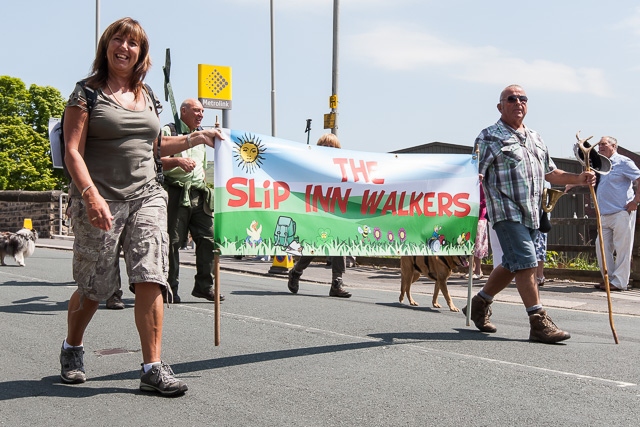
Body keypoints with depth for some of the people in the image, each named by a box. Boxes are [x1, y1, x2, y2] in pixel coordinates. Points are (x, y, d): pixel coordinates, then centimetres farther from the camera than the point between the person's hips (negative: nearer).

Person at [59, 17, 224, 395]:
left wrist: (196, 138, 20)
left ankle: (153, 368, -6)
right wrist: (91, 194, -23)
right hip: (99, 199, -4)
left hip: (146, 196, 4)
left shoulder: (146, 96, 16)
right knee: (95, 286, 5)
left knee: (150, 279, -9)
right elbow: (73, 151, -9)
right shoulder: (87, 92, -1)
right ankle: (72, 349, 33)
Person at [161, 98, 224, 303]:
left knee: (209, 238, -2)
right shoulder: (168, 131, 2)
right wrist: (178, 160, -23)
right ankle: (170, 288, 5)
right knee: (172, 242, -4)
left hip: (199, 195, 6)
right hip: (175, 193, -6)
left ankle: (204, 285, 6)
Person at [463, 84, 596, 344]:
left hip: (531, 213, 8)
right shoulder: (490, 137, -2)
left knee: (511, 265, 12)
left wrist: (579, 179, 10)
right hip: (507, 212, -7)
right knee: (526, 263, -14)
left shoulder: (535, 138, 21)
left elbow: (550, 174, 25)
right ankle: (539, 323, -12)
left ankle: (479, 304, 29)